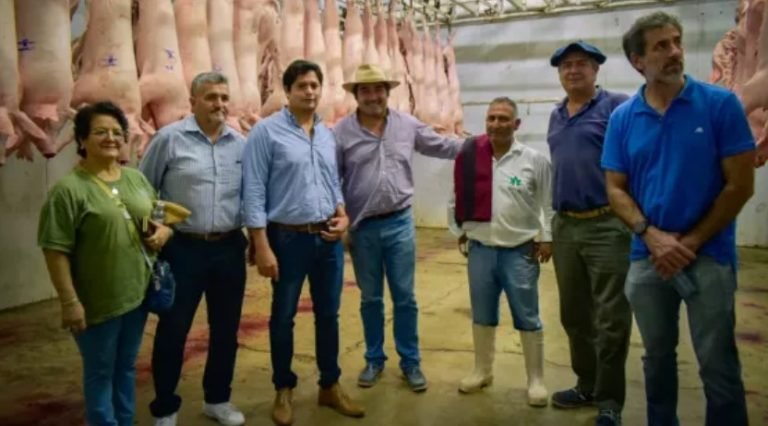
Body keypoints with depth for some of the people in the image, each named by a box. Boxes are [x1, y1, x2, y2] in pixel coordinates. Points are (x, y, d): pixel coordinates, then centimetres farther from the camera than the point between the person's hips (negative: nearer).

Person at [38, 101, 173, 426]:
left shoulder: (136, 178, 6)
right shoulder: (69, 189, -15)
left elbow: (158, 217, 20)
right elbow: (56, 251, -16)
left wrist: (164, 230, -3)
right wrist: (70, 302, -17)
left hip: (138, 292, 6)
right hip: (97, 301, -6)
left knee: (127, 367, 20)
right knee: (100, 372, 11)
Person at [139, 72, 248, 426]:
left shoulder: (241, 144, 5)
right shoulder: (169, 138, -5)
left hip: (229, 249, 4)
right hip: (183, 249, -3)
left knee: (226, 328, 14)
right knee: (172, 330, 6)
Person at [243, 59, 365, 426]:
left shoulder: (327, 134, 9)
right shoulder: (266, 131, -9)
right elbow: (254, 192, -11)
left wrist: (343, 215, -1)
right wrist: (262, 246, -15)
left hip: (329, 238, 5)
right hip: (288, 238, -5)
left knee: (328, 314, 14)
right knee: (283, 317, 10)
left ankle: (330, 386, 30)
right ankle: (283, 390, 29)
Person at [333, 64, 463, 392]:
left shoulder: (408, 125, 2)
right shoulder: (342, 132, -5)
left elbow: (443, 147, 12)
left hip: (399, 223, 1)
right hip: (362, 227, -1)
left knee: (405, 298, 8)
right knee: (371, 299, 13)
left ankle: (410, 362, 24)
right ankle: (374, 360, 30)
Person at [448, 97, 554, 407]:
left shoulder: (535, 160, -7)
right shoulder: (470, 158, 0)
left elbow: (548, 204, -3)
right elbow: (457, 200, 9)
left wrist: (547, 238, -6)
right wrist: (459, 232, 9)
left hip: (520, 251, -3)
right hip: (480, 249, 3)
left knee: (527, 318, 7)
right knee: (482, 315, 17)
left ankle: (536, 380, 22)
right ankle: (482, 371, 34)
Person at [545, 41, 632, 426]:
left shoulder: (617, 106, -6)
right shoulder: (556, 116, 15)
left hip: (607, 226, -7)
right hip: (565, 226, 7)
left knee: (610, 317, 0)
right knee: (574, 314, 15)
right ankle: (587, 385, 32)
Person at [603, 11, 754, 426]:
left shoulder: (721, 104, -5)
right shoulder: (622, 118, 2)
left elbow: (740, 184, -7)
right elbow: (615, 189, 1)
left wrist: (691, 242, -10)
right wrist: (651, 235, -14)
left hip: (708, 255, -2)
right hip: (647, 258, 3)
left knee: (718, 366, 4)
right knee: (657, 357, 16)